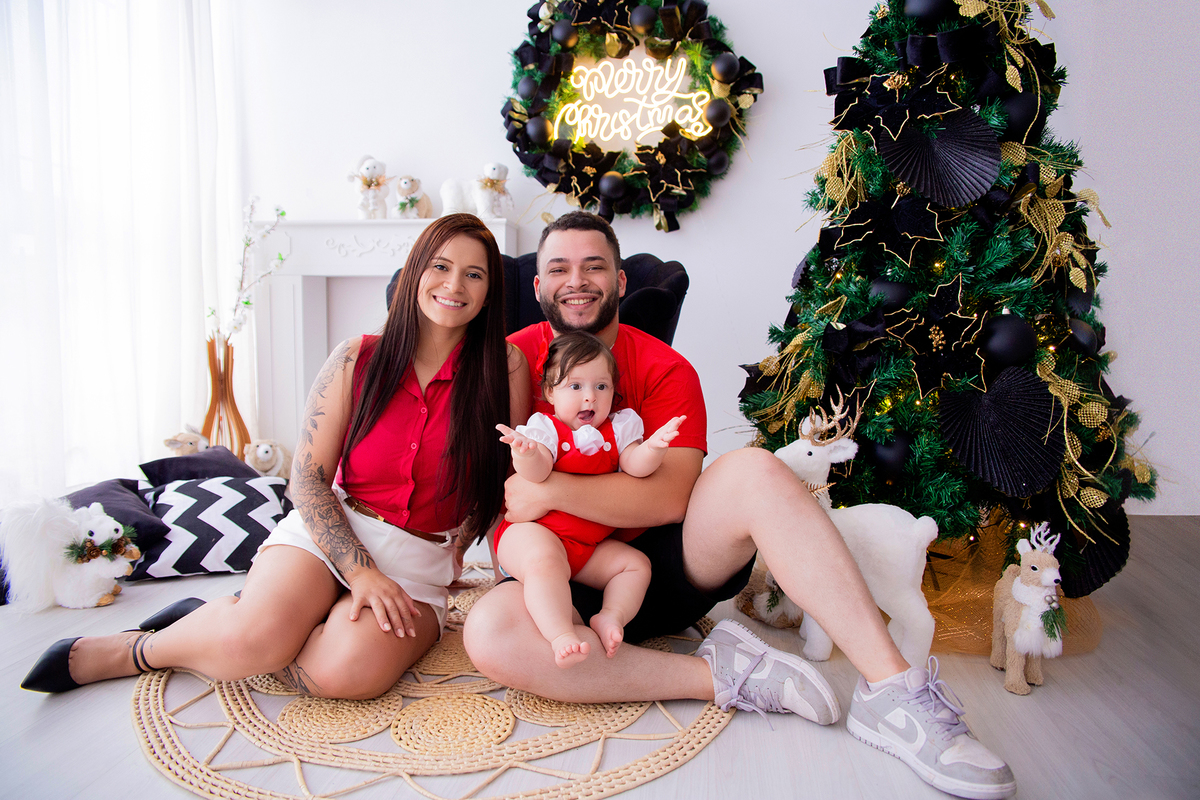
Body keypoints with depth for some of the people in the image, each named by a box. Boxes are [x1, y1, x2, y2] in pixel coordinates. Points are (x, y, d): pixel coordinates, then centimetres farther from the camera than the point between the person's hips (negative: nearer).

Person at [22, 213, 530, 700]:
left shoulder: (504, 368, -4)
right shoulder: (356, 359, -2)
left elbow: (509, 480, 3)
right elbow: (307, 478, -4)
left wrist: (455, 551, 0)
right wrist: (361, 572, -15)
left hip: (420, 564, 0)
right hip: (327, 533, 0)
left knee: (347, 672, -29)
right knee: (254, 636, -29)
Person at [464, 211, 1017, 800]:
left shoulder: (665, 370, -1)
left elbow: (669, 497, -15)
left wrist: (551, 490, -20)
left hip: (671, 566, 1)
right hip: (572, 585, 0)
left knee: (752, 469, -28)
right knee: (492, 630, -35)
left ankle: (892, 689, -28)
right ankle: (723, 675, -23)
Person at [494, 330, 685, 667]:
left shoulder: (617, 429, 10)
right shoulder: (546, 428, -2)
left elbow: (636, 466, -4)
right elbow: (537, 473, -18)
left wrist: (655, 446, -26)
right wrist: (526, 454, -42)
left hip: (590, 545, 6)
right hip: (535, 531, -6)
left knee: (636, 563, -4)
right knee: (544, 560, -35)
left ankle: (611, 615, -19)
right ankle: (561, 634, -44)